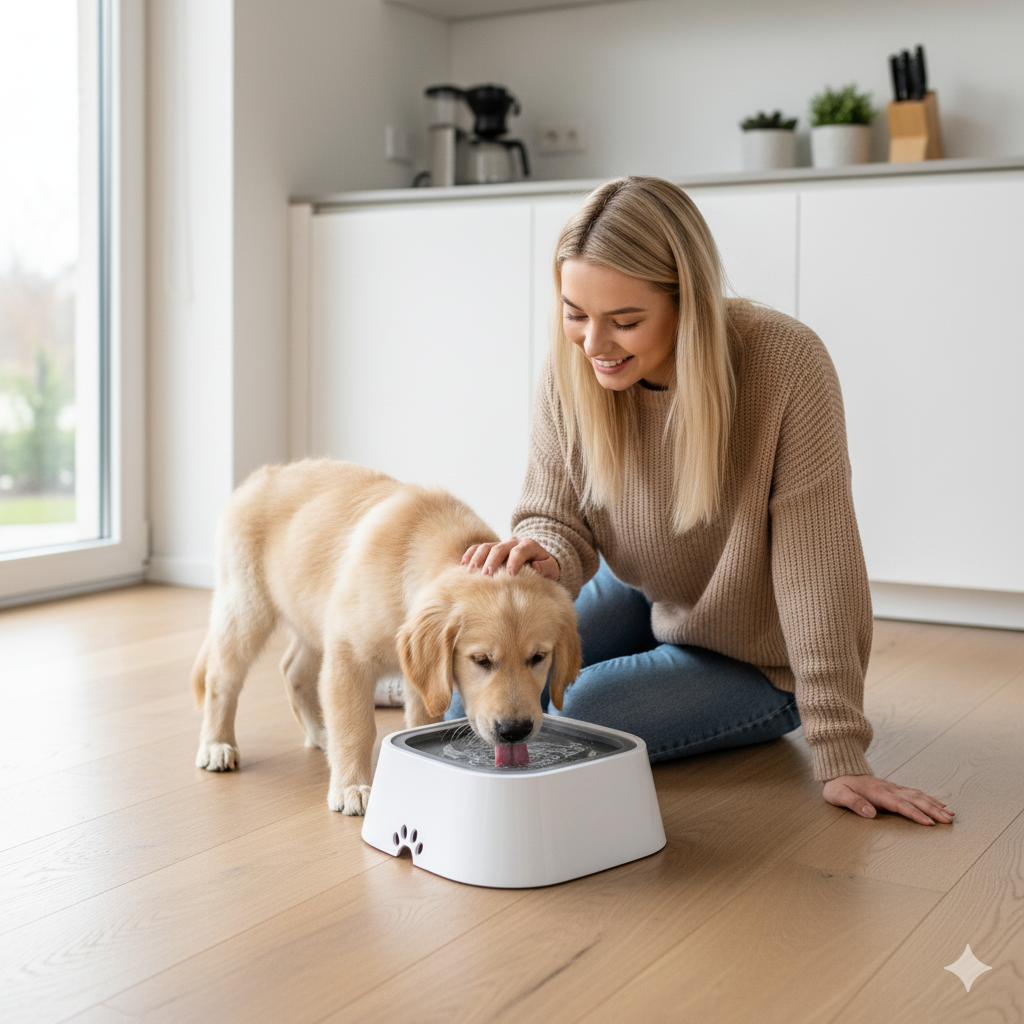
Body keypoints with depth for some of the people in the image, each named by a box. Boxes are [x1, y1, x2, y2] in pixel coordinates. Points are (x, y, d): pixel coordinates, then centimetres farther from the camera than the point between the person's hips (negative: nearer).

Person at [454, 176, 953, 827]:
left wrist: (841, 758, -28)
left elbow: (817, 569, -30)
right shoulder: (572, 367, -18)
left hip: (754, 659, -5)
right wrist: (544, 557, -37)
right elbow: (559, 516, -10)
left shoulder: (786, 364, -32)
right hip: (639, 599, 5)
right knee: (476, 713, 3)